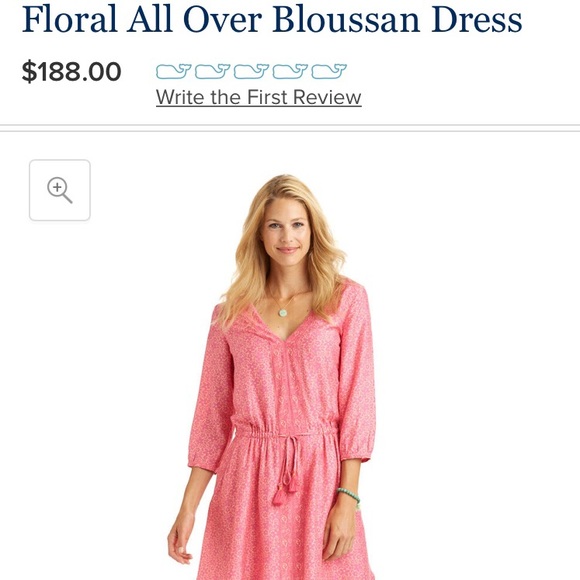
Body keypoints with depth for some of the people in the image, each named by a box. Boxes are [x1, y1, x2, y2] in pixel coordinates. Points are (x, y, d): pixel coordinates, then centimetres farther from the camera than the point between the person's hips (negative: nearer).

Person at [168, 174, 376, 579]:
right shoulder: (231, 311, 5)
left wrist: (348, 498, -10)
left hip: (320, 475, -1)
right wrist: (189, 507, 3)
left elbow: (358, 400, -3)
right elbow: (213, 413, 7)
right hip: (247, 478, 2)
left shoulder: (346, 299, 0)